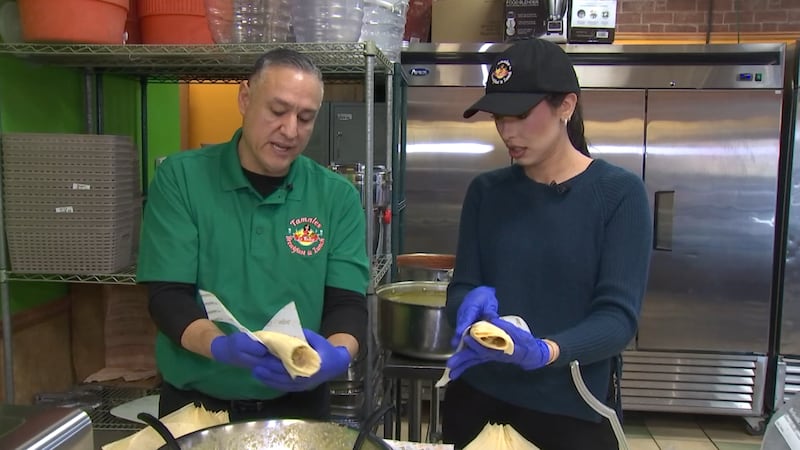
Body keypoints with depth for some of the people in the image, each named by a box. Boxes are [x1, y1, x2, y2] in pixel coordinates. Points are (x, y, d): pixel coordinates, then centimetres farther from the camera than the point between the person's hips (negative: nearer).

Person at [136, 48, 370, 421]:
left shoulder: (337, 197, -5)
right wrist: (220, 346, -31)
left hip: (298, 406, 1)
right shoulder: (180, 178, -8)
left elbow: (347, 304, -9)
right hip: (195, 404, -1)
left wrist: (337, 354, -30)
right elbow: (168, 297, -13)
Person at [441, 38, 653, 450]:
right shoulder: (485, 191, 1)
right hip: (476, 401, 3)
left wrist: (543, 351, -31)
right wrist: (473, 302, -23)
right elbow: (459, 290, 0)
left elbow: (619, 316, -15)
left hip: (572, 413, -3)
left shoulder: (620, 194, -9)